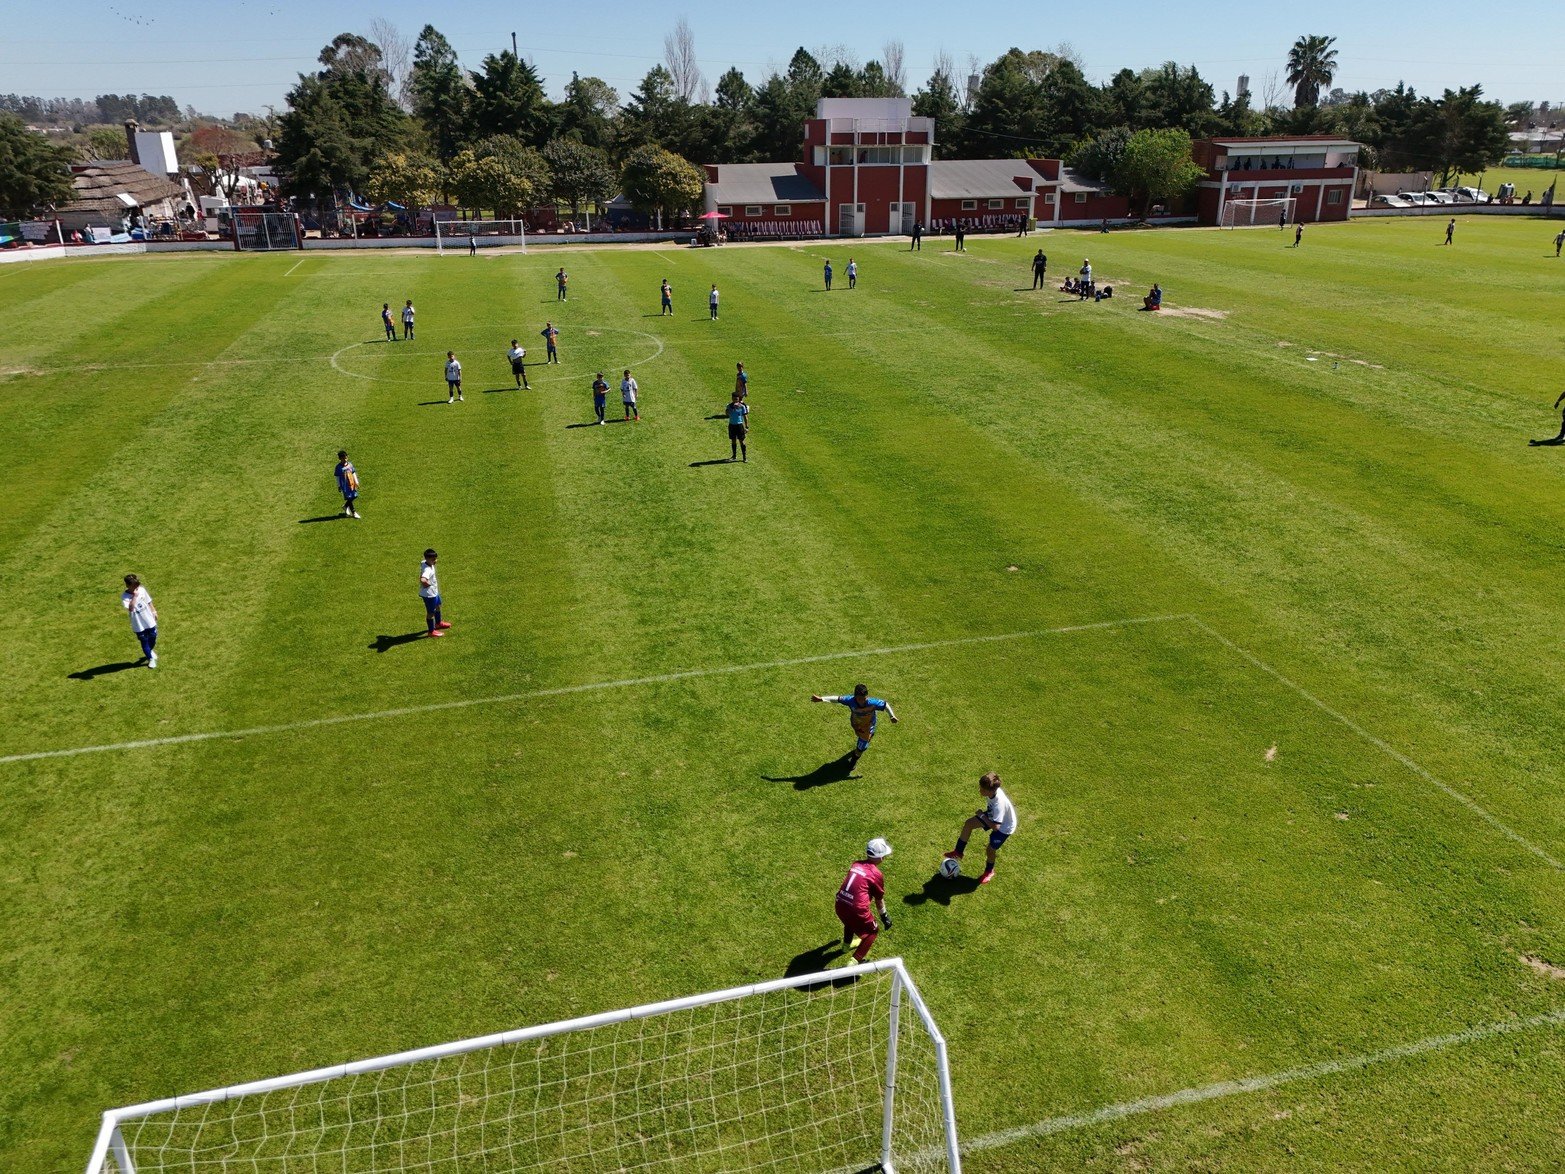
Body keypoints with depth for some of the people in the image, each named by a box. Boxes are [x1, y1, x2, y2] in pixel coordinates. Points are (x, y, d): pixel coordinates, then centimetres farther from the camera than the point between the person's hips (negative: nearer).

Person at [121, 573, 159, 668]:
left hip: (149, 620, 4)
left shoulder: (142, 590, -8)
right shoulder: (125, 596, -22)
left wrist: (154, 611, 15)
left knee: (153, 637, 19)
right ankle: (151, 659, 29)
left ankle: (150, 651, 50)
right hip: (138, 624, -4)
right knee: (144, 641, 10)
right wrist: (135, 596, -39)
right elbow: (130, 608, -38)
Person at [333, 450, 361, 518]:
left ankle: (345, 506, 33)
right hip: (344, 485, -6)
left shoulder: (350, 464, 4)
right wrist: (339, 486, -6)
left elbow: (353, 474, 13)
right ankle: (353, 513, 9)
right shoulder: (338, 467, -11)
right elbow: (337, 477, -6)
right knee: (349, 498, -1)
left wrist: (356, 482, 13)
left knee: (354, 496, 10)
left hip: (351, 484, 6)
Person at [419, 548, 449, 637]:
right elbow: (423, 580, -53)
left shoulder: (424, 563, -6)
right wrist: (427, 584, -31)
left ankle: (438, 623, 53)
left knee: (437, 606, 31)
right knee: (431, 612, 7)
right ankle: (431, 631, 23)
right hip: (429, 594, -10)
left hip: (434, 592, 10)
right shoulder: (427, 570, -35)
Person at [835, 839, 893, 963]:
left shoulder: (855, 864, 10)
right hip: (856, 909, -6)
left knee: (851, 920, 38)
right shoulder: (876, 874, -7)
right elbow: (879, 900, 6)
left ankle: (847, 943, 61)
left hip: (840, 905, 6)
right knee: (873, 931, 19)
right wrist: (884, 916, 24)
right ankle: (855, 961, 10)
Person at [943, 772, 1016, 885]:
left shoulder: (999, 804, -44)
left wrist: (982, 815, -29)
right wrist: (984, 813, 0)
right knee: (968, 824, 0)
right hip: (993, 816, 8)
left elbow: (995, 827, -39)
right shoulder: (993, 791, -21)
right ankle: (958, 852, 16)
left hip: (1004, 827, -8)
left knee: (991, 849, 0)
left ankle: (989, 872, 33)